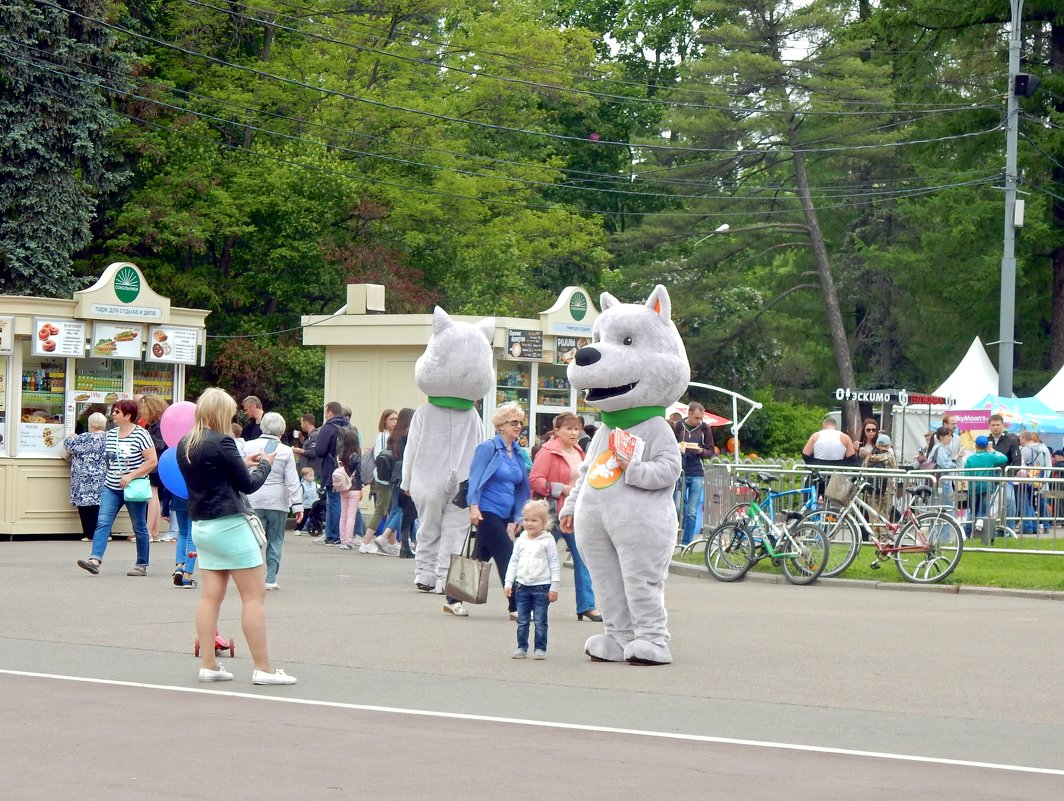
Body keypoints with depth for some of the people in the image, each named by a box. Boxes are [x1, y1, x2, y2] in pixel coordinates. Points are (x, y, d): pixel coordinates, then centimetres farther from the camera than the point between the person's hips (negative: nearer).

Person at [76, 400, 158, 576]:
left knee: (139, 527, 6)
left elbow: (152, 461, -14)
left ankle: (142, 565, 15)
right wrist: (110, 476, 14)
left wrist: (131, 476, -20)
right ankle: (95, 560, -20)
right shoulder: (111, 434, 9)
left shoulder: (140, 434, -11)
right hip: (111, 487, 6)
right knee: (103, 522, -10)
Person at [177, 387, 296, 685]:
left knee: (210, 595, 9)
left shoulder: (185, 445, 8)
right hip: (229, 525, -8)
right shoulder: (221, 443, -17)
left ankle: (208, 664, 7)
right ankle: (262, 668, -2)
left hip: (201, 525, 8)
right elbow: (248, 484, -11)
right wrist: (264, 464, 7)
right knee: (254, 595, -3)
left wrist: (242, 463, 19)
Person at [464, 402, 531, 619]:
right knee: (507, 557, -8)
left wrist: (516, 518, 14)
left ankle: (453, 600, 19)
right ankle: (517, 607, -3)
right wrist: (474, 506, -22)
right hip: (487, 512, -8)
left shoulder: (517, 453, 14)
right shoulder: (488, 448, -7)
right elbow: (476, 477, -13)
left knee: (481, 558, 11)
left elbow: (521, 487, 18)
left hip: (504, 516, 8)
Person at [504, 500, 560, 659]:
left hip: (541, 587, -4)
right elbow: (513, 562, 12)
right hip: (522, 586, 4)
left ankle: (540, 648, 7)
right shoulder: (521, 540, 7)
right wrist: (508, 583, 5)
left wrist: (554, 587, -7)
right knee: (522, 621, 7)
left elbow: (554, 564, -4)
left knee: (540, 621, 1)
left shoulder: (548, 541, -5)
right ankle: (522, 647, 14)